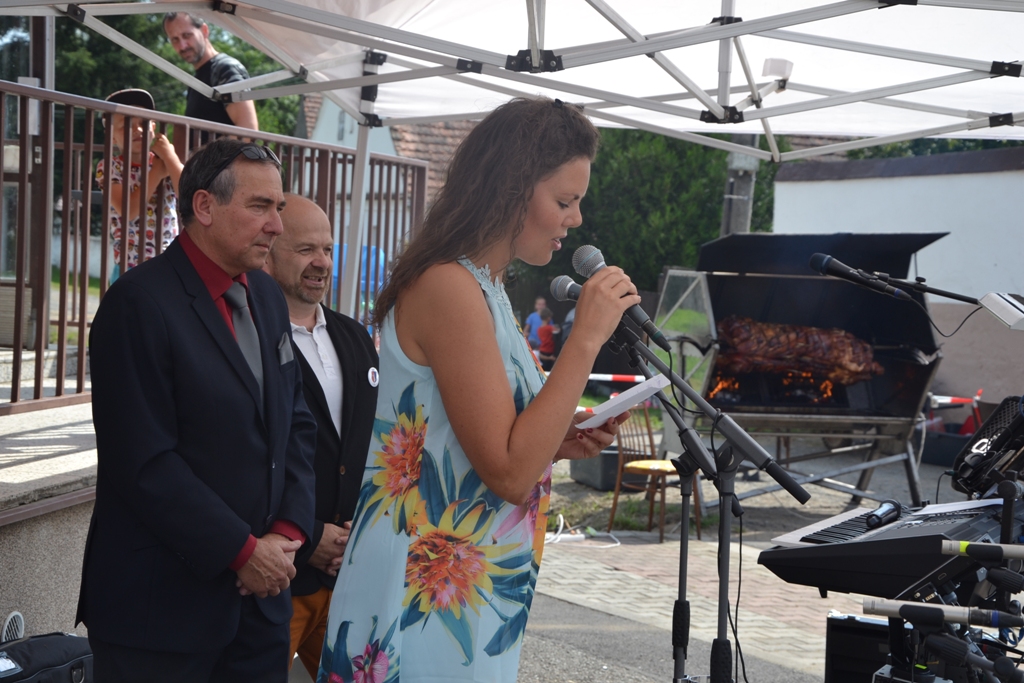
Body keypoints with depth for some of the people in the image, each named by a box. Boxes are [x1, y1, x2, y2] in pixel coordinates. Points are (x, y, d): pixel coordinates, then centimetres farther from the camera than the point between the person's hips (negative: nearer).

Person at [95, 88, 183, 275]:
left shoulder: (167, 161, 4)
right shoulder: (109, 167, -5)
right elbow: (129, 211, -19)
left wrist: (169, 156, -12)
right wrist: (156, 172, -12)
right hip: (131, 267, -3)